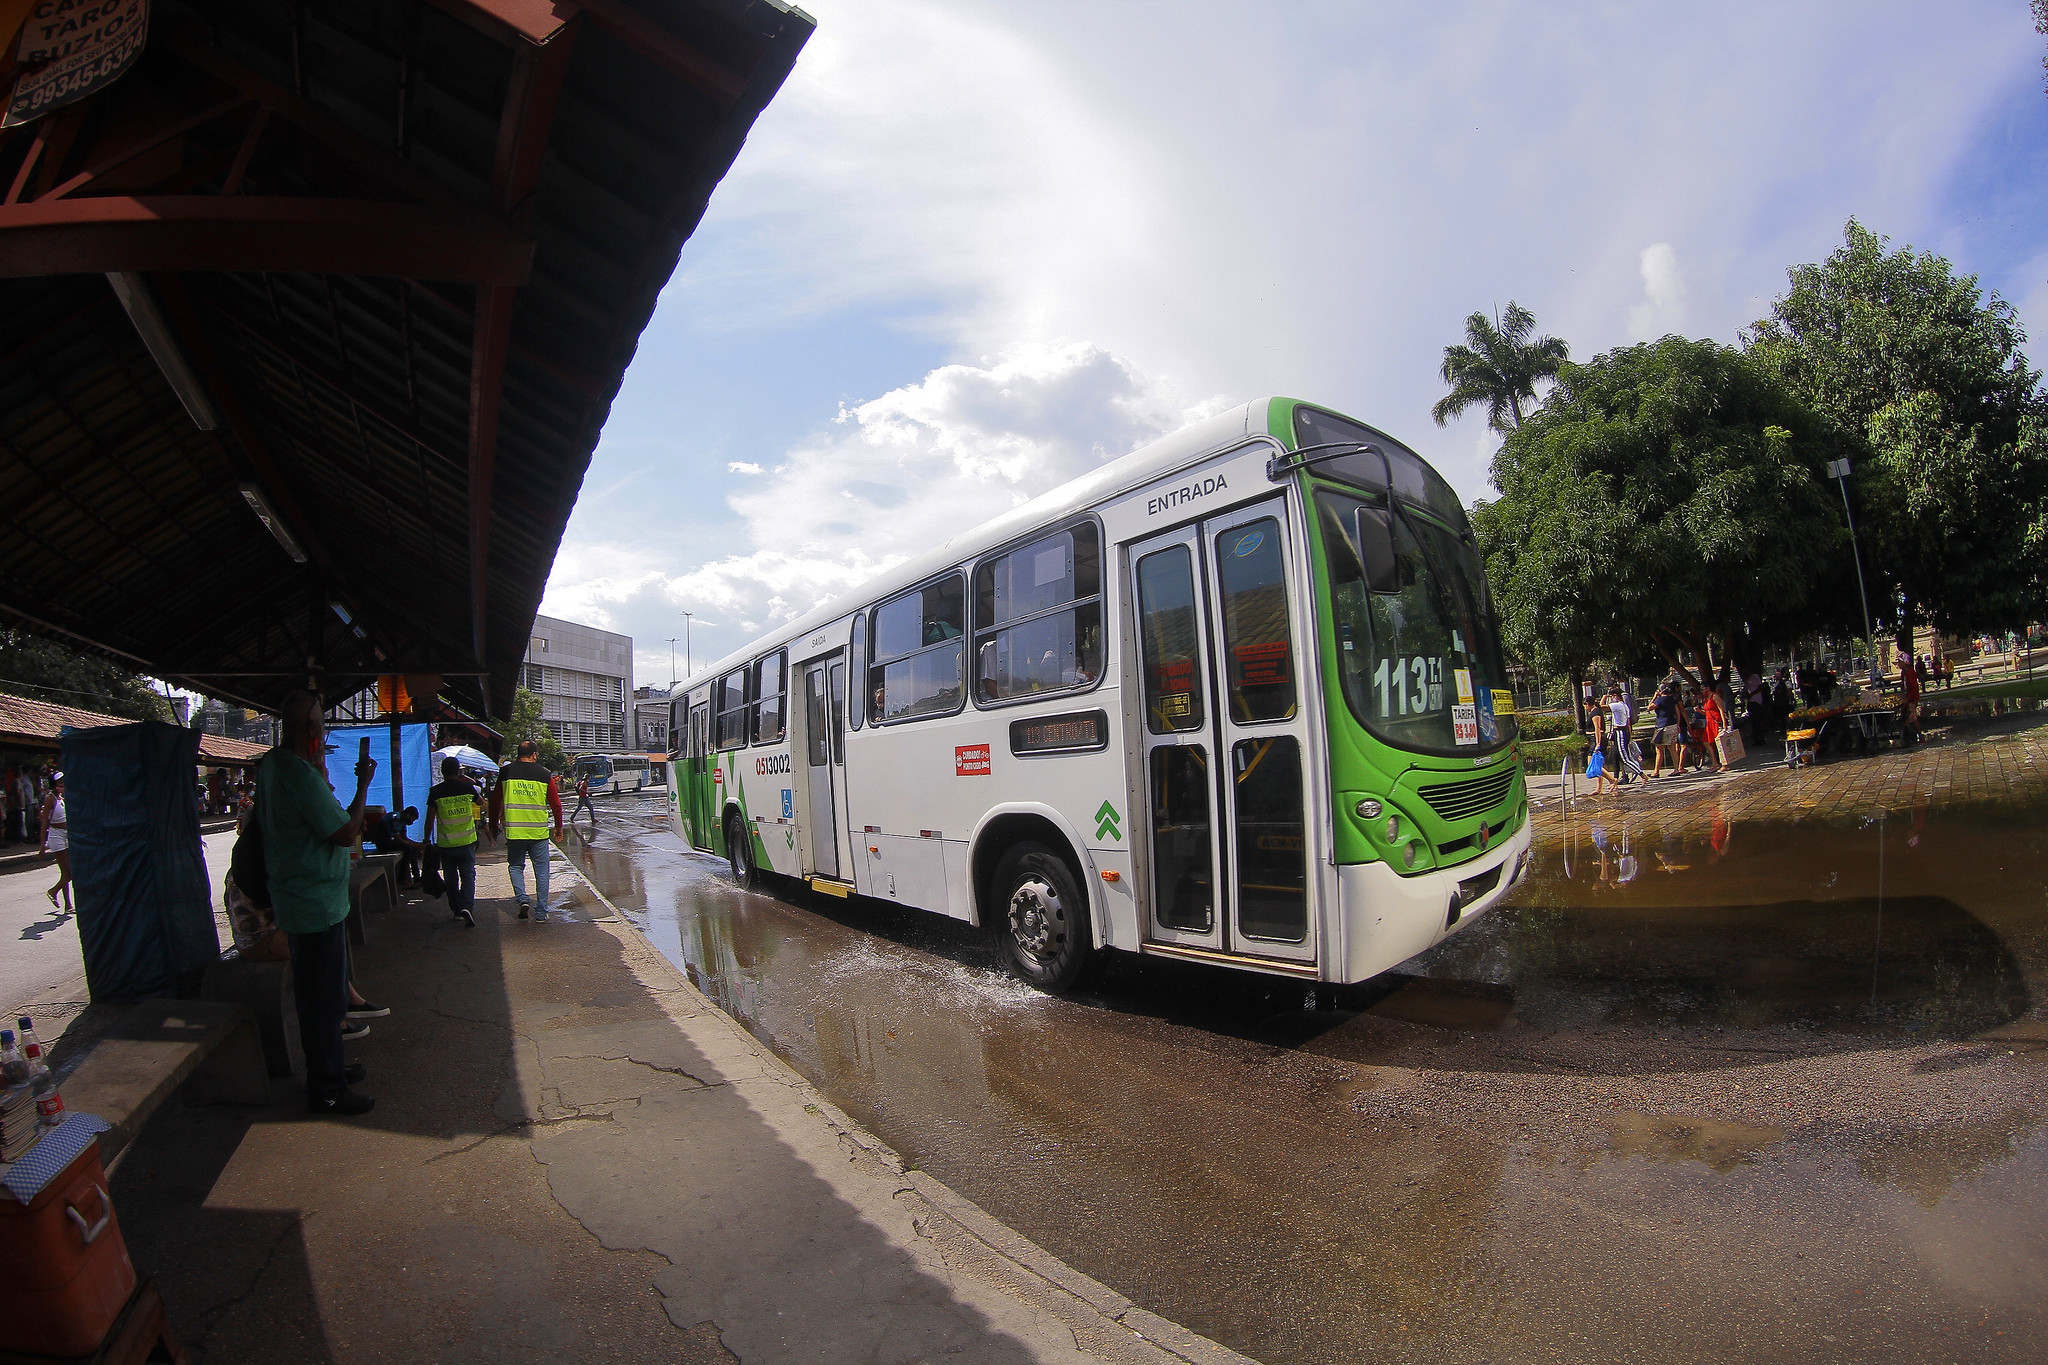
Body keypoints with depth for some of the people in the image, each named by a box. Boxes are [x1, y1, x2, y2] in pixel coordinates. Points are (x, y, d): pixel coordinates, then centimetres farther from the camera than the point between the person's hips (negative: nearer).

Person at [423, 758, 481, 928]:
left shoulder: (435, 791, -4)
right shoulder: (467, 787, -2)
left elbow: (430, 819, -2)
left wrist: (427, 839, 10)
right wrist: (465, 778, 24)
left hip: (445, 843, 0)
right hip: (466, 842, 0)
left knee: (451, 878, 13)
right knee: (468, 875, 2)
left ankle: (457, 910, 21)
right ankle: (467, 907, -17)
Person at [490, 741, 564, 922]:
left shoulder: (506, 772, 1)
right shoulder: (545, 775, -1)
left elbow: (495, 802, 7)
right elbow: (556, 804, 2)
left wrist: (494, 826, 20)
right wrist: (558, 827, 16)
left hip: (514, 831, 1)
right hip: (539, 832, -1)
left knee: (516, 867, 19)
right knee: (541, 871, 8)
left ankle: (522, 899, -2)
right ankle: (541, 913, 9)